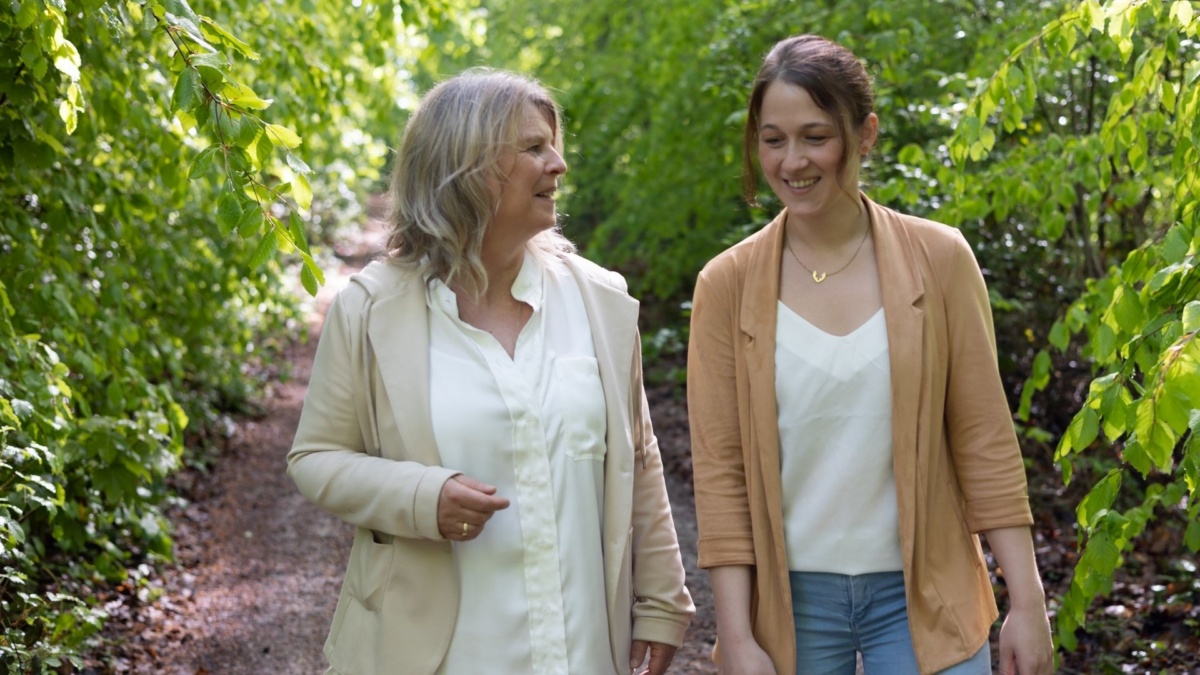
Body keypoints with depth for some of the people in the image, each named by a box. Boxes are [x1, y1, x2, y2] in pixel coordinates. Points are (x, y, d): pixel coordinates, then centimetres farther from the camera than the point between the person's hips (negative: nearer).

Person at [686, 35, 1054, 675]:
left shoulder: (939, 259, -3)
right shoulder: (727, 284, -3)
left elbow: (984, 439, -1)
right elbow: (720, 469, -3)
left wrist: (1027, 602, -3)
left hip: (920, 596, 0)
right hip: (790, 598, 1)